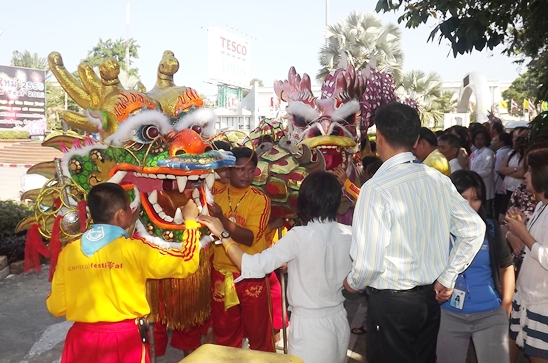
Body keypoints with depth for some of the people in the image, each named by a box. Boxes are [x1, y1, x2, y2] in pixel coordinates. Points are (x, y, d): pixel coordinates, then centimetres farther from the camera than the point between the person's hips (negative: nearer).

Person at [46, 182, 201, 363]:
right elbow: (186, 263, -9)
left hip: (82, 339, 3)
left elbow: (56, 307, 1)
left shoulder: (68, 251, -4)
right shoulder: (134, 249, -14)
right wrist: (190, 219, 2)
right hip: (125, 340, -2)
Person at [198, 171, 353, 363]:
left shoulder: (300, 236, -22)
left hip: (309, 326, -5)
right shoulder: (349, 234, -7)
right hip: (338, 322, 6)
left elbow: (253, 266, -23)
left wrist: (222, 234, -14)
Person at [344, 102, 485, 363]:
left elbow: (369, 261, -23)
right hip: (431, 296, 6)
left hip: (391, 302, -6)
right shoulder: (438, 180, -4)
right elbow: (474, 229, 4)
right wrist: (447, 278, 10)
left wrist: (353, 283, -2)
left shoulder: (376, 189, -23)